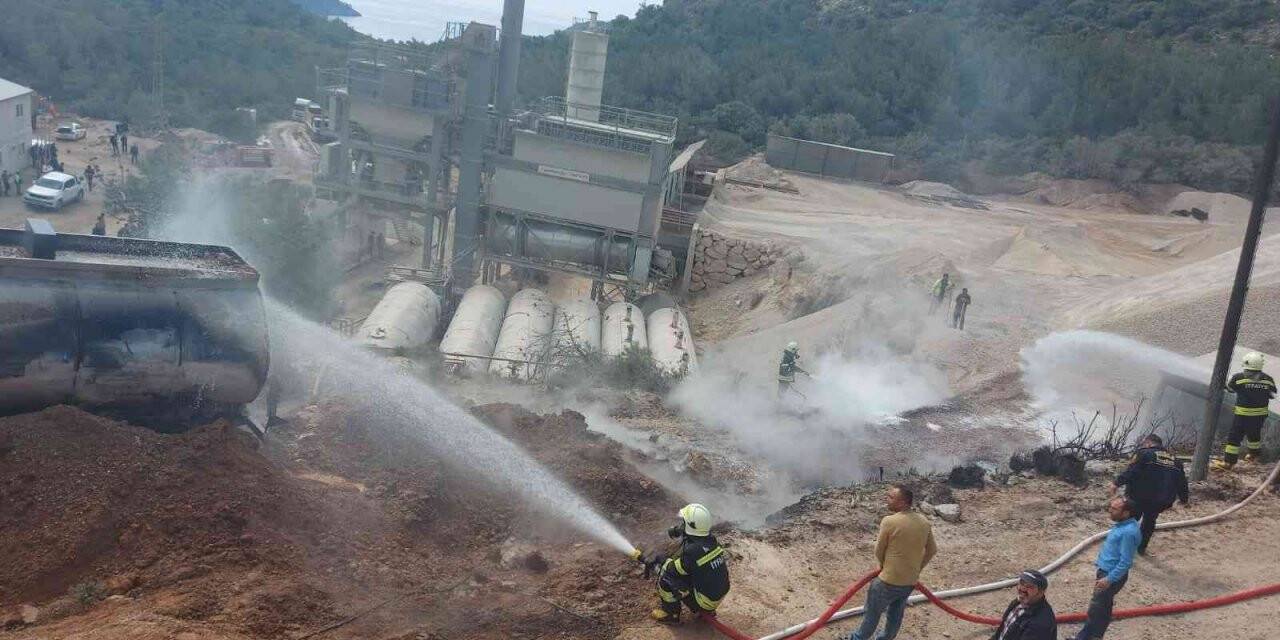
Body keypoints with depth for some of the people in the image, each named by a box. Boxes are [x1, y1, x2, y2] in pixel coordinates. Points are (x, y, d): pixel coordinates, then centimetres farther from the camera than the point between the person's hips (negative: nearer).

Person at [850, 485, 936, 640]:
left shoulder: (889, 521, -22)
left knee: (872, 612, 16)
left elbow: (879, 551, -9)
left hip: (889, 580, -5)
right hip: (911, 581, 5)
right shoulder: (924, 522, -4)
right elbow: (932, 550, 8)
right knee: (896, 612, 24)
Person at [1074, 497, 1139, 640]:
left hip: (1113, 575, -10)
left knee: (1095, 609, 0)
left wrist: (1110, 579, -25)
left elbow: (1125, 561, -27)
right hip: (1105, 570, 10)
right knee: (1103, 607, 21)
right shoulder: (1122, 524, 3)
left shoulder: (1129, 532, -28)